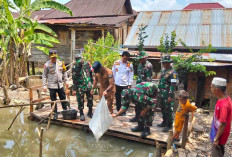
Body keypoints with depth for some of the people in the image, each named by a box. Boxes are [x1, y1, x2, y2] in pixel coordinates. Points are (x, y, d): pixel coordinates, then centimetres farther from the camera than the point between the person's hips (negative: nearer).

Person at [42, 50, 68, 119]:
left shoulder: (60, 63, 6)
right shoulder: (47, 65, -4)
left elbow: (64, 72, 16)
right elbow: (44, 76, -2)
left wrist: (65, 81, 12)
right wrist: (44, 86, -6)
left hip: (60, 85, 3)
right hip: (52, 86, -3)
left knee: (63, 99, 12)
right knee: (53, 100, 4)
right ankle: (55, 114, 16)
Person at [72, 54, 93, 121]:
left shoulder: (87, 64, 1)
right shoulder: (75, 67, -9)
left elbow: (91, 74, 11)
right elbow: (74, 78, -6)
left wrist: (92, 82, 13)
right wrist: (74, 88, -7)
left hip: (88, 85, 3)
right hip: (80, 86, -3)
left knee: (90, 99, 10)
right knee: (80, 101, 2)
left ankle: (90, 112, 28)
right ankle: (81, 114, 17)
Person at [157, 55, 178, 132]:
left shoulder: (172, 73, -14)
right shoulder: (163, 70, 12)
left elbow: (173, 85, -18)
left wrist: (170, 96, -21)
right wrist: (158, 91, 21)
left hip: (167, 95, -8)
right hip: (161, 94, 8)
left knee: (168, 110, -1)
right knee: (163, 109, 17)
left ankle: (169, 125, 8)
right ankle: (164, 122, 31)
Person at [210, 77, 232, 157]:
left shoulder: (224, 104, -31)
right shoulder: (223, 99, -1)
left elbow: (223, 124, -27)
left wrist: (216, 139, -18)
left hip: (219, 136, -9)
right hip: (217, 133, 9)